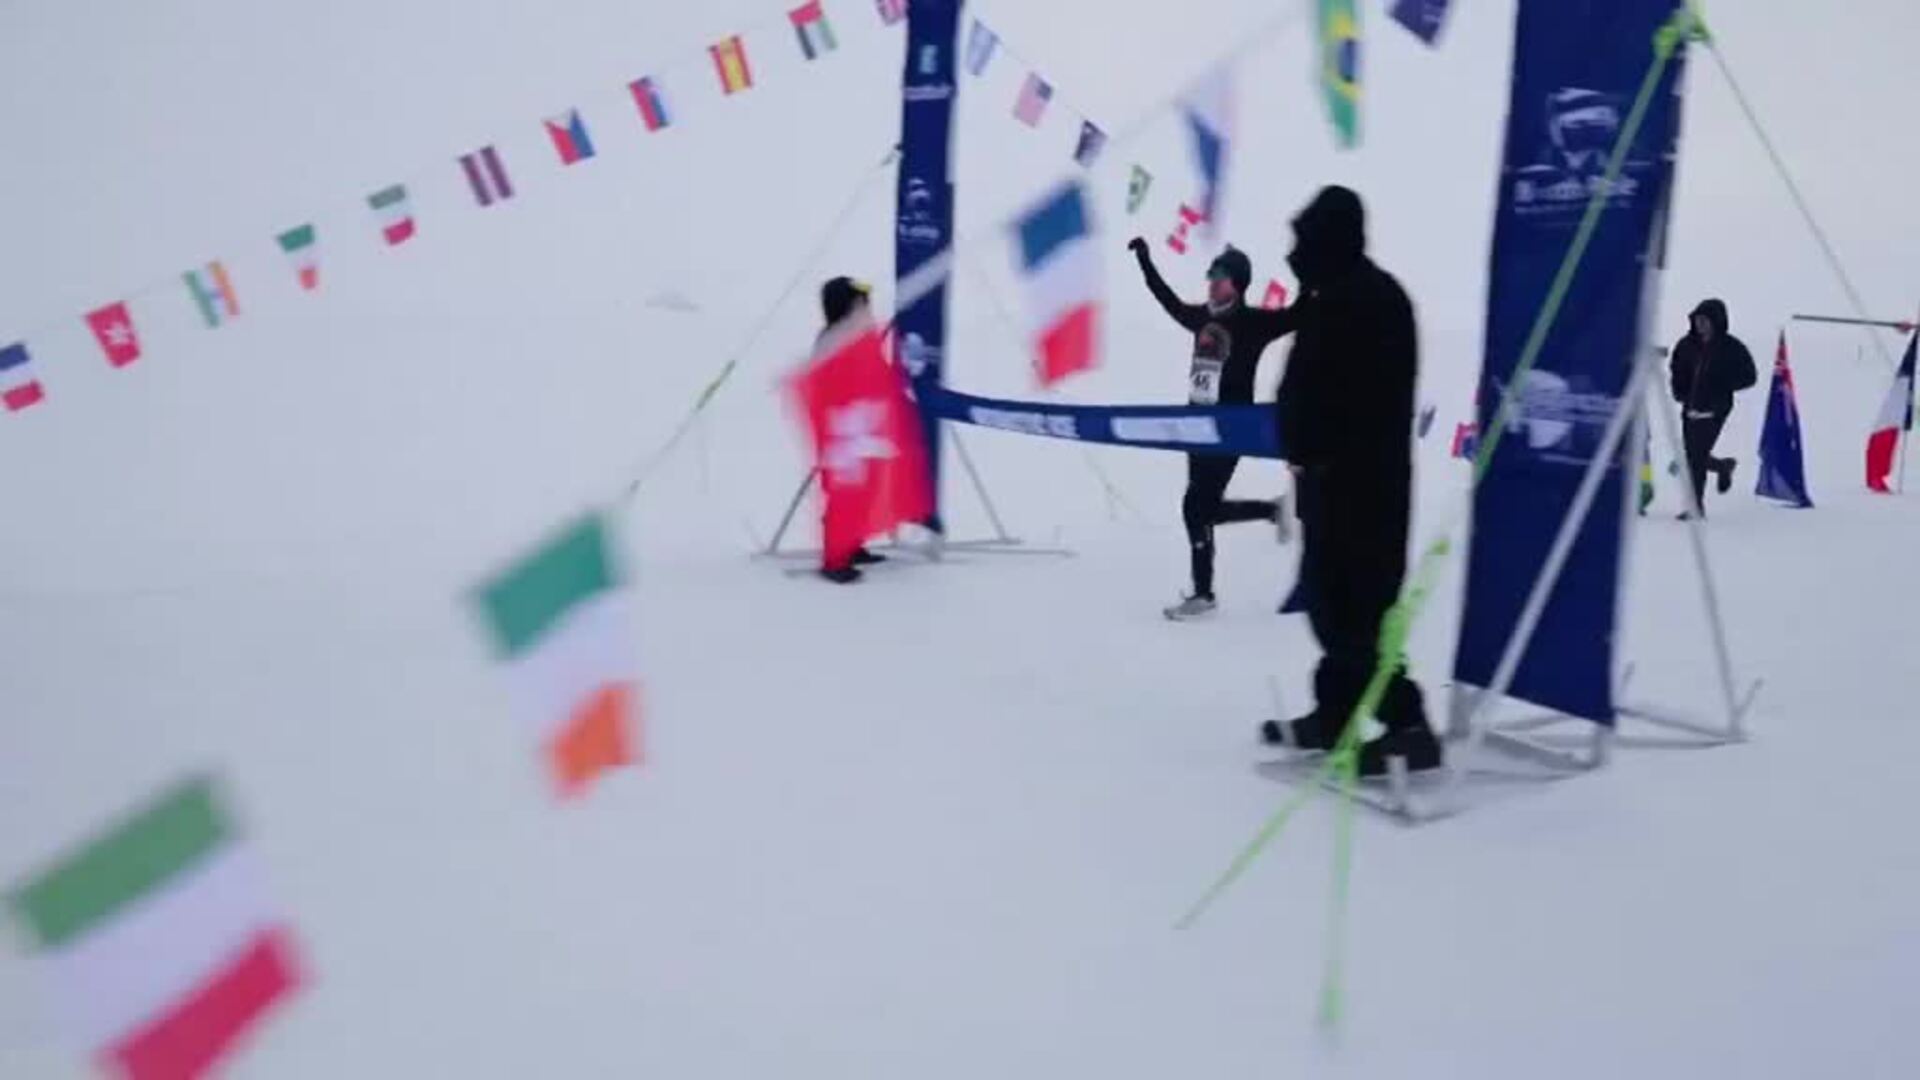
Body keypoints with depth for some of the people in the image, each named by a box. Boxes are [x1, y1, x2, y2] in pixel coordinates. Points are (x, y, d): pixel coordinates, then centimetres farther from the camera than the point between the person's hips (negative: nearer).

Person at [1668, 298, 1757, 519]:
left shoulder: (1731, 347, -6)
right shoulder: (1687, 345, 6)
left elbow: (1749, 377, -3)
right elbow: (1676, 370, 19)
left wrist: (1721, 387, -14)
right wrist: (1680, 391, 2)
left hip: (1714, 409, -5)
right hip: (1691, 407, 5)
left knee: (1697, 456, -11)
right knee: (1690, 455, 10)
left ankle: (1696, 505, -4)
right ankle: (1722, 466, 41)